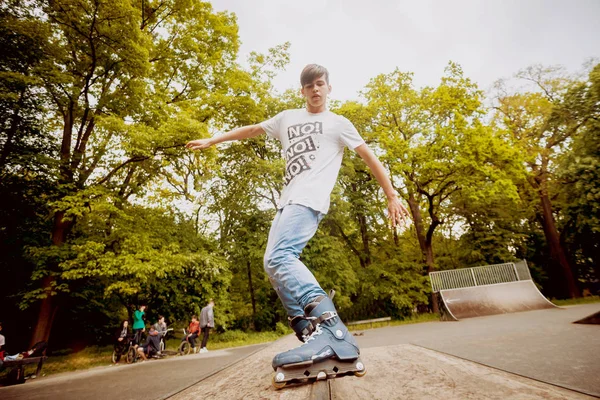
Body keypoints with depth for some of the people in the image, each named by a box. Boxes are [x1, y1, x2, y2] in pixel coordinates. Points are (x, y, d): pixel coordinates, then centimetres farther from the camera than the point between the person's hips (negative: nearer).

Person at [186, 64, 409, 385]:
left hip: (309, 200, -7)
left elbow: (369, 157, 9)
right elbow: (252, 130, 33)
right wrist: (211, 141, 36)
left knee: (278, 258, -28)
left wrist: (392, 197, 2)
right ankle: (312, 336, 0)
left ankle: (330, 328, -34)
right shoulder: (288, 118, 27)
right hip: (287, 202, 8)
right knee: (276, 265, -1)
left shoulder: (337, 123, 12)